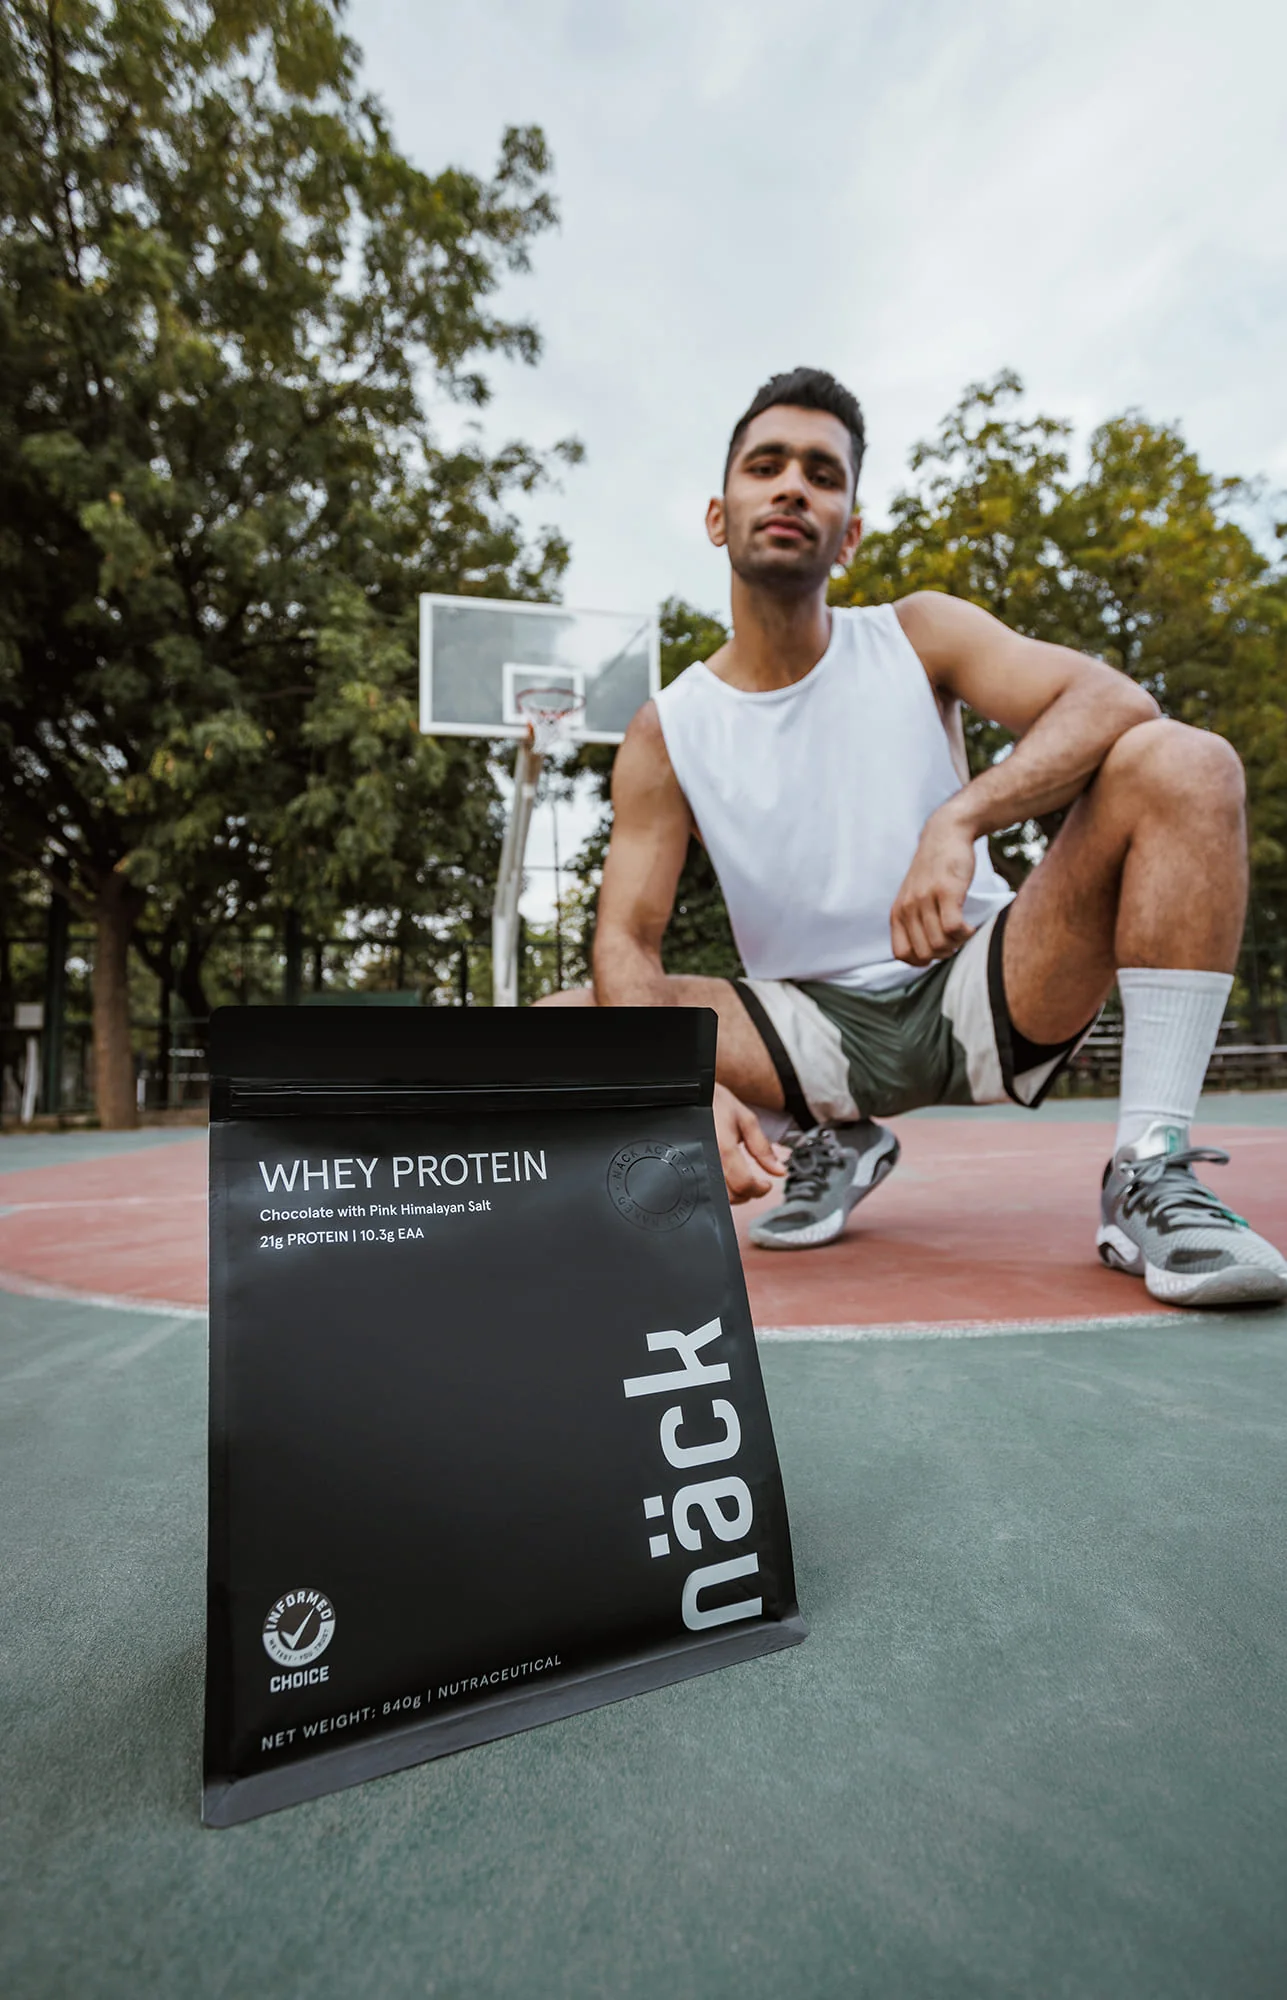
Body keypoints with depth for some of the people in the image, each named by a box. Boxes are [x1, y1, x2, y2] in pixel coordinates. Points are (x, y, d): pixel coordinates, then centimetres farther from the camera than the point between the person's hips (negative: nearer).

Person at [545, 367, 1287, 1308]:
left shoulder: (919, 635, -1)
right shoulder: (666, 733, -1)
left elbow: (1116, 700, -16)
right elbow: (626, 939, -8)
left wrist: (959, 820, -35)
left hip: (981, 990, 0)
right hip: (817, 1026, 1)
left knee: (1187, 764, -21)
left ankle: (1152, 1176, -21)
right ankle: (834, 1147, 2)